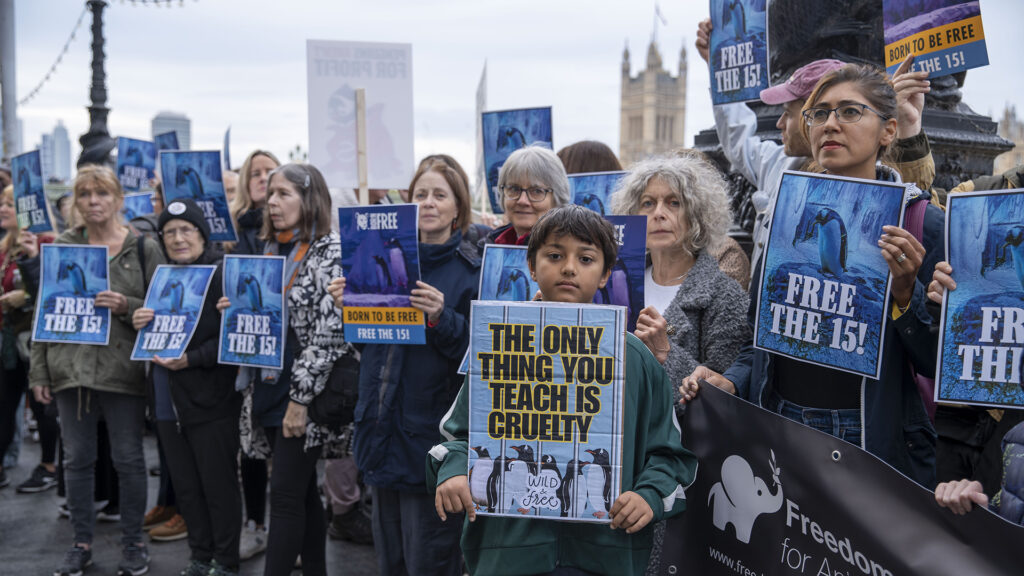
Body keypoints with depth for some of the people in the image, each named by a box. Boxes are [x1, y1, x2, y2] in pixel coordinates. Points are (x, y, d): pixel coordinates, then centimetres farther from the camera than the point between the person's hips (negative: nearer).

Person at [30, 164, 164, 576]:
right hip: (71, 368, 3)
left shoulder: (144, 249, 0)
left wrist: (126, 306, -18)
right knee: (77, 458, 10)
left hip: (122, 369, -2)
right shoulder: (62, 247, 8)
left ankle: (132, 543, 19)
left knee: (128, 459, 5)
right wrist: (39, 372, 6)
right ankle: (81, 543, 23)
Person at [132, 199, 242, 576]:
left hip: (211, 400, -7)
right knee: (185, 485, 14)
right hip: (168, 399, 7)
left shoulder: (223, 275, -10)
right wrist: (139, 322, 0)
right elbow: (154, 330, 22)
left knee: (218, 484, 2)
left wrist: (192, 358, -23)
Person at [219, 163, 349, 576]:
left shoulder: (331, 250, -10)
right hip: (270, 387, 7)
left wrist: (300, 399, -19)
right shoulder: (275, 251, 14)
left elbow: (328, 333, -16)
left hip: (303, 393, -7)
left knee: (286, 492, -6)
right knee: (302, 491, 13)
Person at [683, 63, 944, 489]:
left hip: (875, 444, -3)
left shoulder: (924, 225, -5)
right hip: (779, 436, 4)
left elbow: (945, 365, -7)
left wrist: (904, 293, -20)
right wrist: (731, 382, -3)